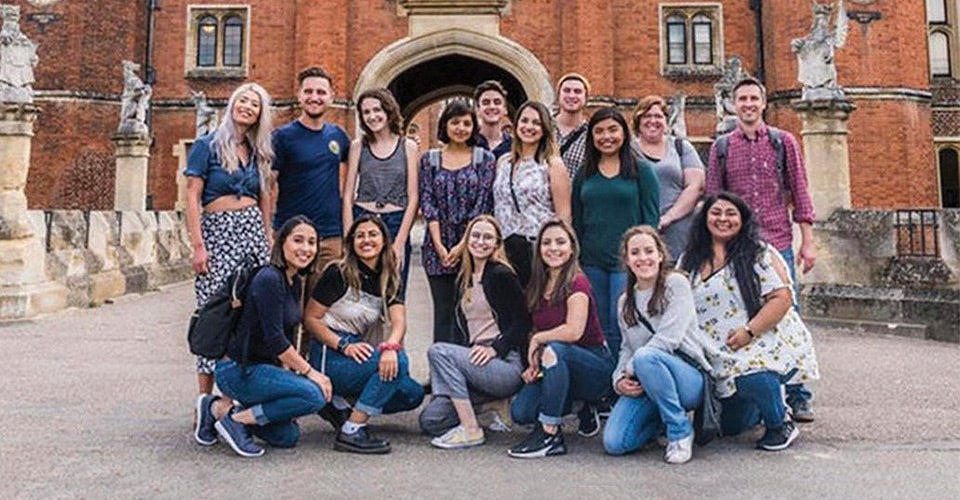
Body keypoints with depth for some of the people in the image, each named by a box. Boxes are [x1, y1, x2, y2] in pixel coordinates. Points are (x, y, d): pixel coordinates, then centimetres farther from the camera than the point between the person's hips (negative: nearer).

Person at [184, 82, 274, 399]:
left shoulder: (258, 152, 16)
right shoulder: (207, 146, 1)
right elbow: (192, 197, -4)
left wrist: (267, 238, 11)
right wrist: (198, 245, -12)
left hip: (253, 230, 5)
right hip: (217, 232, -4)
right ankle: (205, 401, 2)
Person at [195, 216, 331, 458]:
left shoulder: (296, 283, 8)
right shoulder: (269, 279, -20)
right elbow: (274, 339, -23)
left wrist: (291, 370, 6)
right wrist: (309, 372, -17)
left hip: (263, 367, 10)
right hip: (238, 370, -9)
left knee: (287, 437, 13)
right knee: (314, 395, -25)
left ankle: (217, 408, 19)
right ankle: (235, 419, -9)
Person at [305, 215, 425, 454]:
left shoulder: (390, 280, 8)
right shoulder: (338, 273, -8)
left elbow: (399, 321, -9)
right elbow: (311, 319, -9)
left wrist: (391, 346, -32)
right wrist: (344, 345, -23)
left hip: (356, 354, 7)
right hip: (329, 358, -6)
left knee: (413, 394, -8)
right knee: (399, 361, -28)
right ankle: (350, 432, -23)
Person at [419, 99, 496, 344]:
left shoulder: (484, 158, 5)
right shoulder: (429, 159, 9)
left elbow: (483, 203, -3)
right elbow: (426, 201, 2)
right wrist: (439, 245, -9)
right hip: (438, 246, 1)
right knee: (443, 311, 5)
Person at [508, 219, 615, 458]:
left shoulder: (576, 283, -14)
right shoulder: (540, 286, 8)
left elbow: (574, 331, -27)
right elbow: (539, 332, 13)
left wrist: (537, 339, -13)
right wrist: (533, 364, -4)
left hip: (596, 369, -6)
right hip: (558, 368, 6)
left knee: (554, 350, -36)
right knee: (520, 412, -16)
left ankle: (550, 435, -26)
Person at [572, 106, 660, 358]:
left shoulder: (641, 169, 1)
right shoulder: (584, 173, 11)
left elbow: (651, 217, -2)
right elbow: (576, 220, 13)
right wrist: (575, 260, 8)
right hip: (591, 262, 4)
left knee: (620, 325, -4)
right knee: (598, 328, 9)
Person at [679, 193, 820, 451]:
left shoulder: (759, 253, -5)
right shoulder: (690, 261, 9)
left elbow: (781, 299, -13)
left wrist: (748, 331, -22)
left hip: (768, 343, -5)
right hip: (724, 357, 5)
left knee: (752, 378, -36)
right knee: (730, 425, 5)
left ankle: (781, 423, -5)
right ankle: (769, 404, 37)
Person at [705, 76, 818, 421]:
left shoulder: (783, 142, 7)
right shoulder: (721, 147, 9)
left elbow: (799, 192, 6)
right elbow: (712, 199, 9)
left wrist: (808, 241, 1)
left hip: (778, 243, 0)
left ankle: (797, 397, 12)